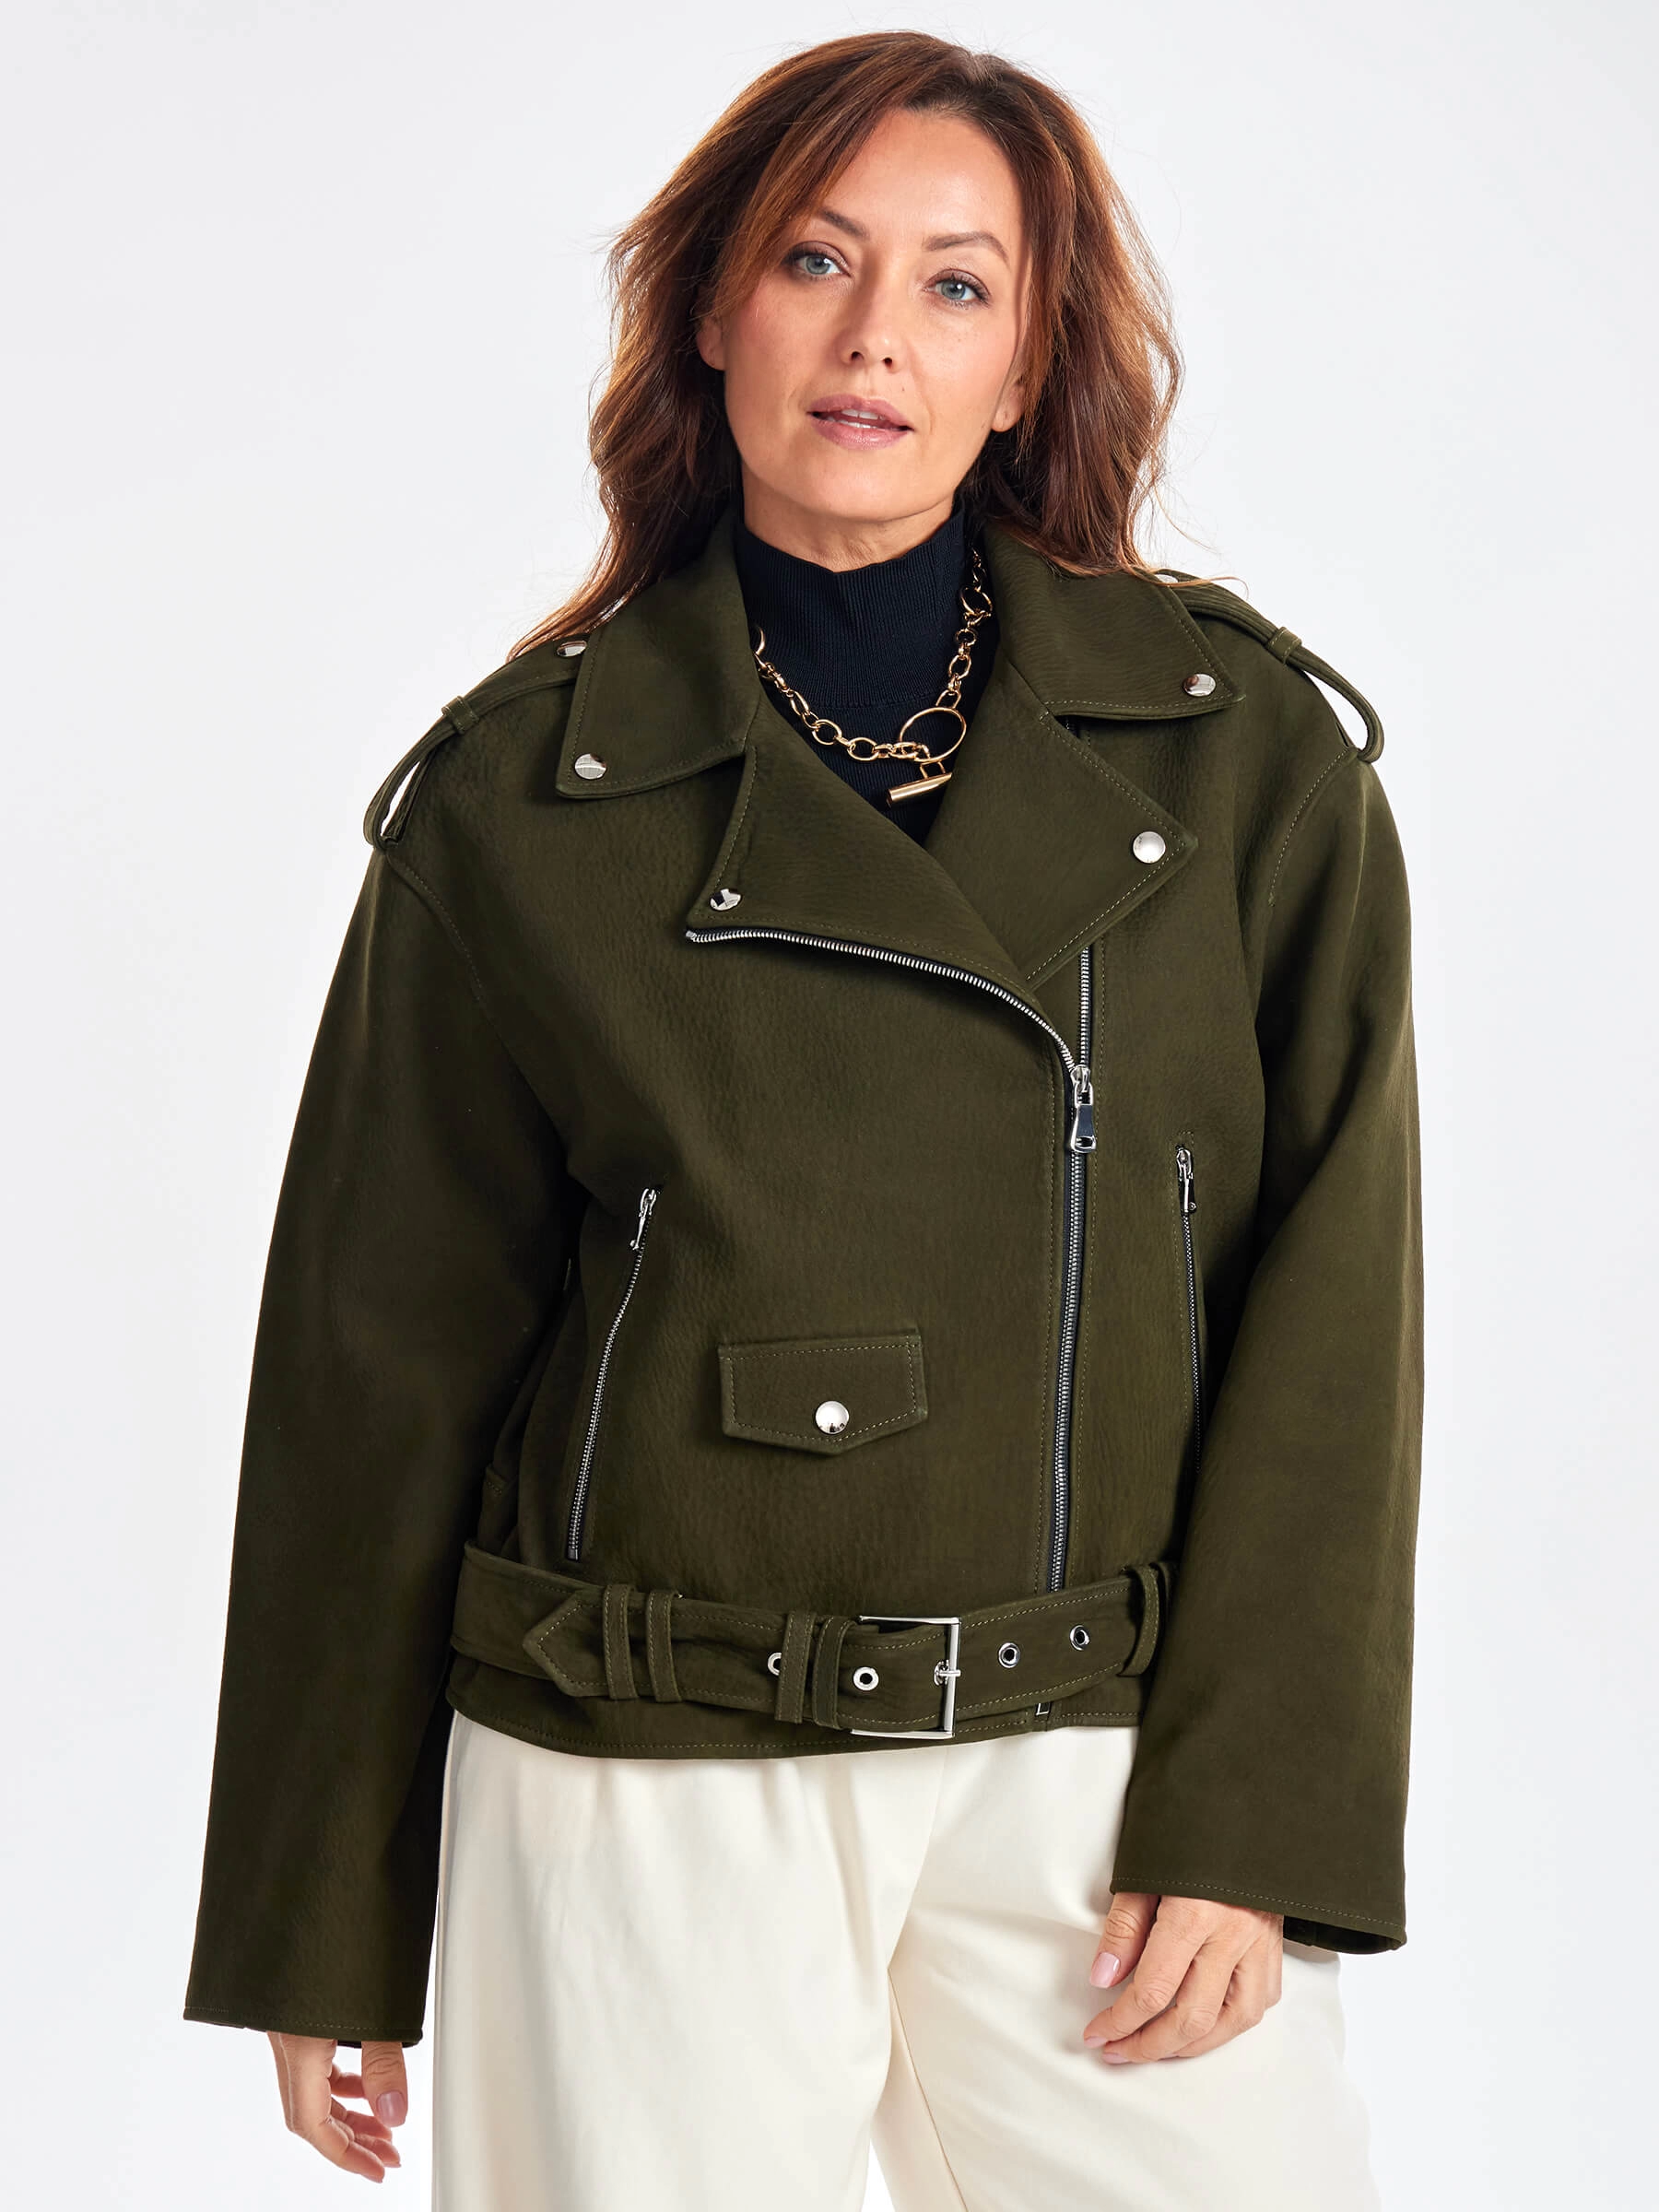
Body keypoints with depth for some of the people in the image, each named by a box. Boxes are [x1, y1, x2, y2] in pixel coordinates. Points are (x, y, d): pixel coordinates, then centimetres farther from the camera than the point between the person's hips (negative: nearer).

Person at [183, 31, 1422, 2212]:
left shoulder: (1244, 749, 1)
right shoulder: (523, 799, -1)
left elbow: (1332, 1295, 0)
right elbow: (381, 1366, 3)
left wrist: (1253, 1815, -8)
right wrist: (323, 1933, 6)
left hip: (1099, 1781, 1)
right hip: (646, 1803, 0)